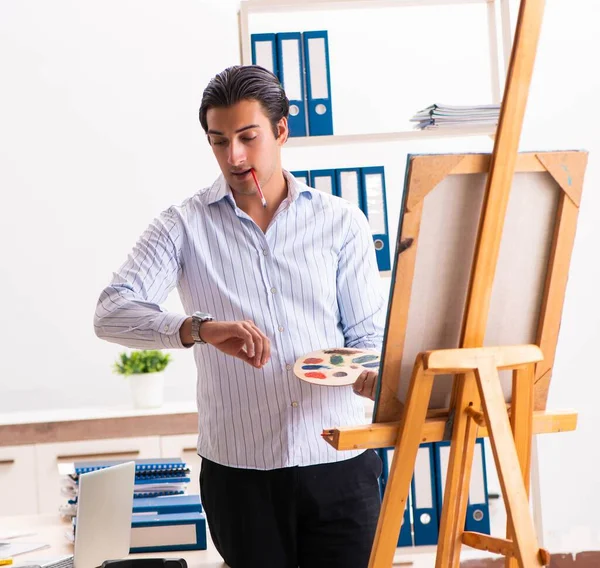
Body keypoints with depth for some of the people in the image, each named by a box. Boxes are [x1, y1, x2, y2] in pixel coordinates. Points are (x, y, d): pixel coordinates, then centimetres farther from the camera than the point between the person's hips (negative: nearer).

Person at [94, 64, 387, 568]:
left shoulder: (341, 221, 4)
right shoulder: (185, 226, -1)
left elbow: (367, 334, 5)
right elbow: (111, 313, -13)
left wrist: (371, 373, -19)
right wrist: (201, 328, -31)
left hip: (338, 461, 1)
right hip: (239, 468, -1)